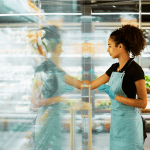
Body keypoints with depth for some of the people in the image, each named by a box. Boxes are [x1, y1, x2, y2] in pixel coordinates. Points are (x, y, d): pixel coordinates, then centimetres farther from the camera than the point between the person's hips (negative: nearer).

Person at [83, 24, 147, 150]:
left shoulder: (135, 70, -15)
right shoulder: (114, 68, 8)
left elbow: (143, 103, -17)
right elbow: (92, 84, 17)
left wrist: (114, 96, -23)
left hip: (128, 123, -7)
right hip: (116, 120, 7)